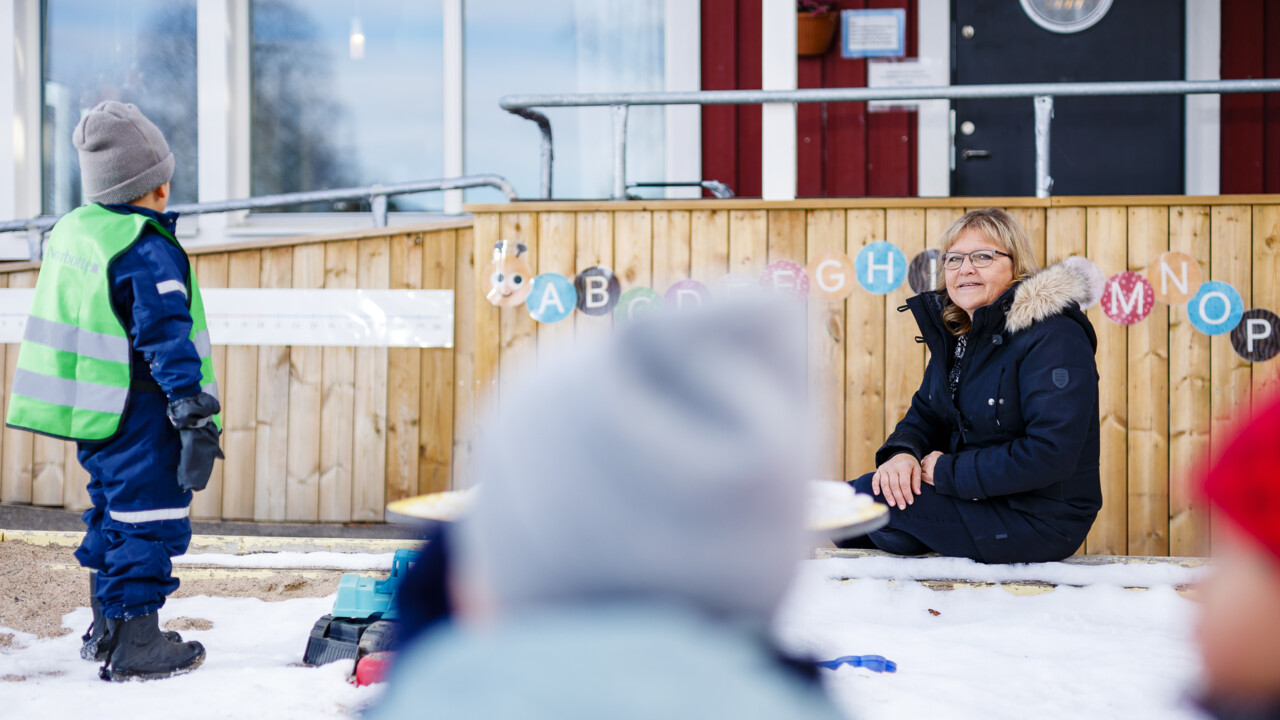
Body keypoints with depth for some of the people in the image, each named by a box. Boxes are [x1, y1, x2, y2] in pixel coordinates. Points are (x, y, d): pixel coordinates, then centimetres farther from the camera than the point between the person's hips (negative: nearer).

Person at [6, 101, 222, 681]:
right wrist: (194, 415, -22)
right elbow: (168, 339, -22)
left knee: (112, 513, 19)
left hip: (92, 410, 9)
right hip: (138, 415, -9)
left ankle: (106, 629, 29)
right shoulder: (147, 250, -17)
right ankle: (135, 644, 0)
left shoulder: (71, 230, 11)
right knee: (149, 520, -3)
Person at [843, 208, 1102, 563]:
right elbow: (925, 414, 14)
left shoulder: (1054, 339, -19)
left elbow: (1050, 454, -26)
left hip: (1038, 520, -9)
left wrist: (948, 471, -21)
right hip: (981, 496, 9)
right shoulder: (955, 332, 9)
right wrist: (902, 453, -11)